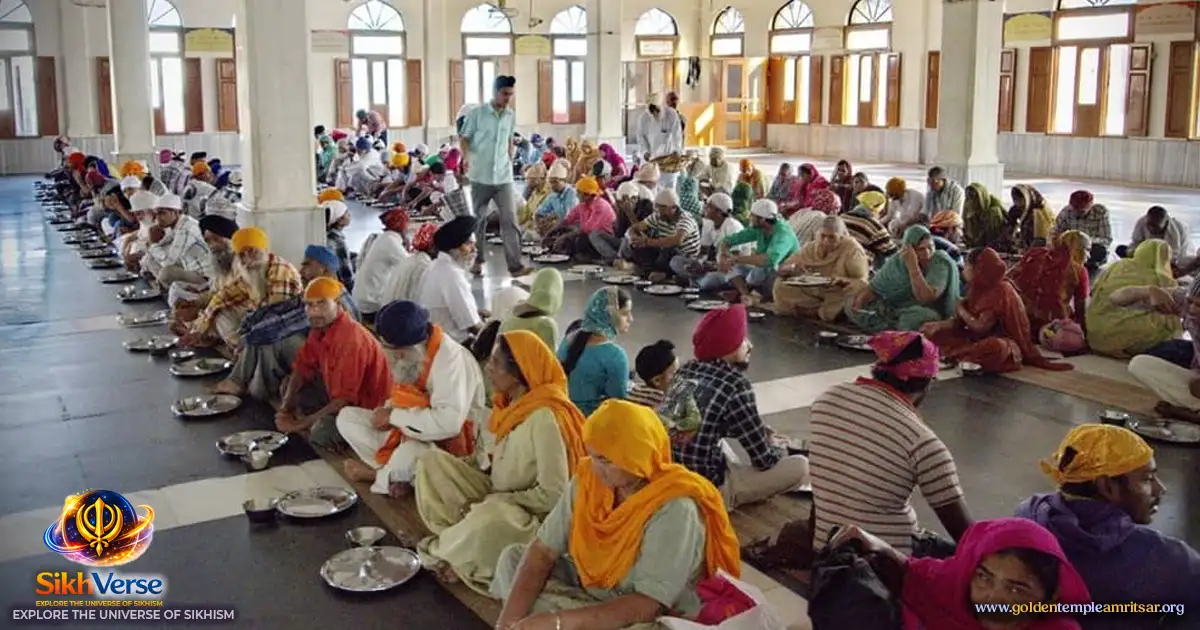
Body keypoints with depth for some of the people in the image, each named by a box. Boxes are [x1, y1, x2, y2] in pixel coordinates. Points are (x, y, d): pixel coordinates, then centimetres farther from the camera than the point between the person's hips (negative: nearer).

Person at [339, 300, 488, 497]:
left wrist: (394, 416, -24)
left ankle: (380, 474, -3)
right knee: (347, 417, 1)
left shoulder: (451, 358, -26)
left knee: (410, 453, -39)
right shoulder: (408, 353, 0)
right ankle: (395, 474, -13)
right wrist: (387, 412, -9)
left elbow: (449, 423, -35)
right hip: (408, 430, 9)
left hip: (448, 441, -8)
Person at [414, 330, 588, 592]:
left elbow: (552, 495, -24)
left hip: (534, 517, -9)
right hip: (496, 501, 9)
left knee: (491, 519, -40)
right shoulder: (512, 405, 3)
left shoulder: (545, 418, -23)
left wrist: (489, 502, -18)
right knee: (432, 461, -3)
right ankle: (458, 538, -11)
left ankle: (442, 552, -9)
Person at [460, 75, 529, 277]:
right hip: (480, 176, -2)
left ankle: (515, 265, -9)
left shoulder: (511, 116, 6)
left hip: (504, 177, 2)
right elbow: (464, 137, -2)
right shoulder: (477, 114, -6)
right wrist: (466, 156, -19)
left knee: (510, 219, -7)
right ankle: (478, 260, 23)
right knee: (478, 219, 9)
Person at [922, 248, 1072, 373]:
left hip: (1003, 342, -9)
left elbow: (980, 327, -20)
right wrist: (937, 325, -3)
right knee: (938, 335, -2)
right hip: (979, 339, 9)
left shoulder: (1000, 291, -19)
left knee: (994, 347, -44)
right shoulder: (979, 288, 6)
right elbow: (959, 321, 9)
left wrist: (961, 309, -5)